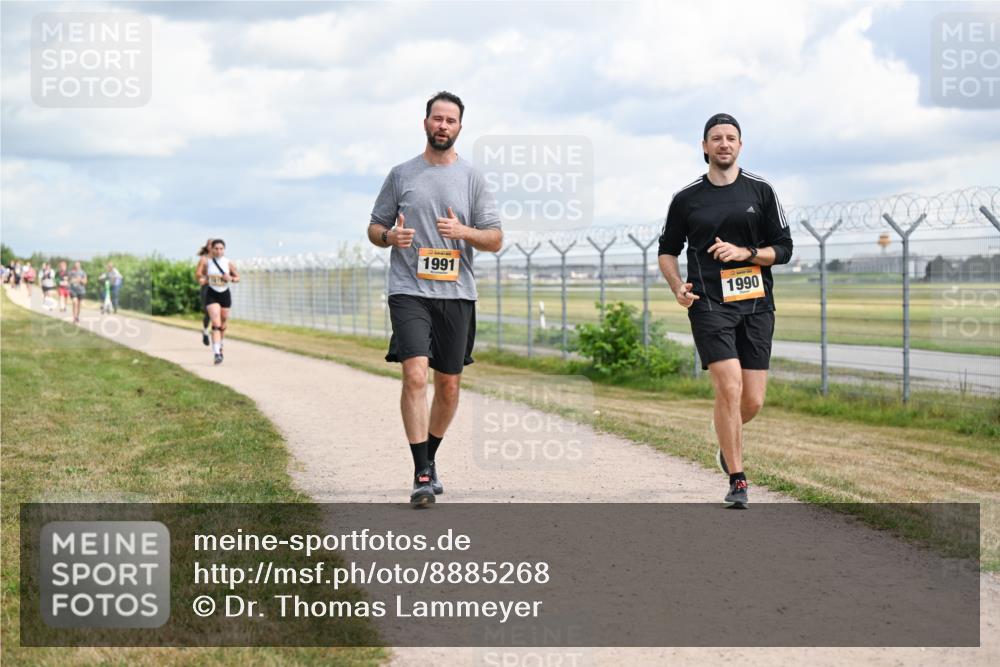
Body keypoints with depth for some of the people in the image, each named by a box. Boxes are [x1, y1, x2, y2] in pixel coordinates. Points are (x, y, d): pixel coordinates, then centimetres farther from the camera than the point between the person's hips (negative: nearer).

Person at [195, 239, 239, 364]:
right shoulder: (207, 263, -4)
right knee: (216, 324, -16)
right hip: (212, 295, -2)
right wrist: (202, 280, -9)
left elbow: (238, 278, 4)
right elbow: (200, 275, 13)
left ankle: (219, 347, 40)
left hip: (225, 294, 2)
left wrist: (231, 278, -16)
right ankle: (216, 353, -22)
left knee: (223, 325, 14)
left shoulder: (229, 263, -4)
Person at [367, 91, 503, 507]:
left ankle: (429, 459, 29)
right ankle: (422, 475, -16)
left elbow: (495, 240, 7)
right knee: (415, 375, -18)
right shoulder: (401, 175, 8)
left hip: (457, 293, 2)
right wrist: (390, 236, -9)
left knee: (448, 385, 8)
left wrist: (465, 232, -13)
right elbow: (374, 228, 14)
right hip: (409, 291, -2)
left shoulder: (472, 177, 8)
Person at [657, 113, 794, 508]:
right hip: (709, 304, -2)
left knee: (753, 402, 1)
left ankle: (727, 441, 36)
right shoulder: (686, 198, 6)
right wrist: (678, 286, -2)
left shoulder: (760, 191, 7)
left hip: (756, 304, 2)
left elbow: (783, 249, 7)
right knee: (729, 389, -16)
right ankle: (737, 480, -6)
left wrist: (745, 252, -10)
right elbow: (667, 251, 16)